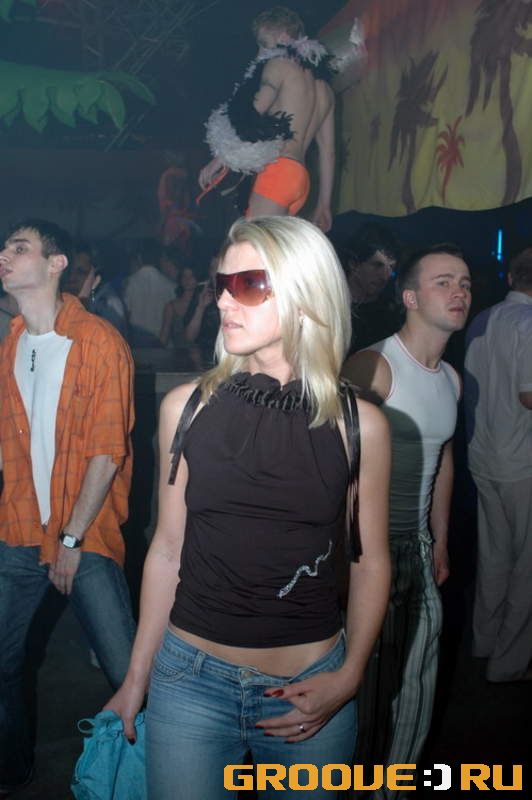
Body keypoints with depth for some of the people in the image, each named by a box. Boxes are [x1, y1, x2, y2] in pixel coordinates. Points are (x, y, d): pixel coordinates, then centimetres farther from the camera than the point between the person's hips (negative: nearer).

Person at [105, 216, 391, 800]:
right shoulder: (186, 407, -4)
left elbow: (371, 560, 3)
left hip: (313, 687, 0)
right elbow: (168, 549, 3)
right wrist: (136, 679, 7)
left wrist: (349, 677, -5)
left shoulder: (359, 424, -6)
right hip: (191, 679, 0)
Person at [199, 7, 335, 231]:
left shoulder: (280, 64, 3)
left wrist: (220, 159, 2)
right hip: (301, 178, 8)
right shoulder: (324, 88, 25)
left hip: (278, 170, -8)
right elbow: (327, 151, 24)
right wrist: (323, 205, 25)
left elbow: (252, 117, -5)